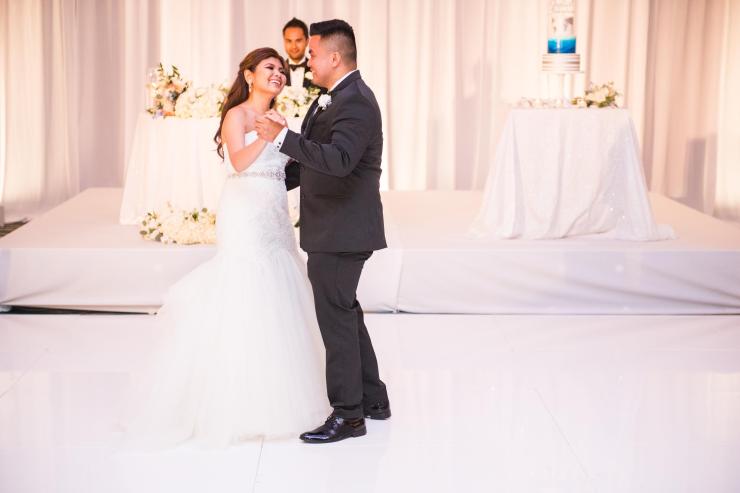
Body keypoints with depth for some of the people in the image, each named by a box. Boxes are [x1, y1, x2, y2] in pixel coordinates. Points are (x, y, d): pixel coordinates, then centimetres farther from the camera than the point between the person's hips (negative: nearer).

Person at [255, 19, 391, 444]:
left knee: (336, 317, -3)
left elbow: (337, 159, -34)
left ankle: (348, 413, 6)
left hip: (341, 231, -10)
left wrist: (283, 136, -36)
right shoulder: (333, 99, 13)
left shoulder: (356, 102, -19)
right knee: (345, 314, 18)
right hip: (336, 229, 10)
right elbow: (311, 160, 23)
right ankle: (372, 399, 29)